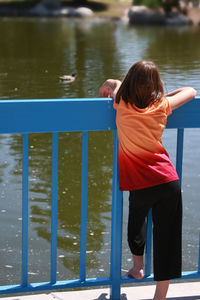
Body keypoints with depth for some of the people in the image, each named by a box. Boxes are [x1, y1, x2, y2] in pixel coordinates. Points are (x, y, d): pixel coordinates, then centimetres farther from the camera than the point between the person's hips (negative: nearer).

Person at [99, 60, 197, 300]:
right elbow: (190, 91, 19)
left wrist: (104, 91, 44)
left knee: (136, 220, 29)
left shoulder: (122, 104, -1)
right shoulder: (162, 106, 1)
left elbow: (112, 83, 23)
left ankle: (137, 267, 48)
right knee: (166, 236, 5)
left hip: (139, 184, 1)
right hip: (168, 181, 0)